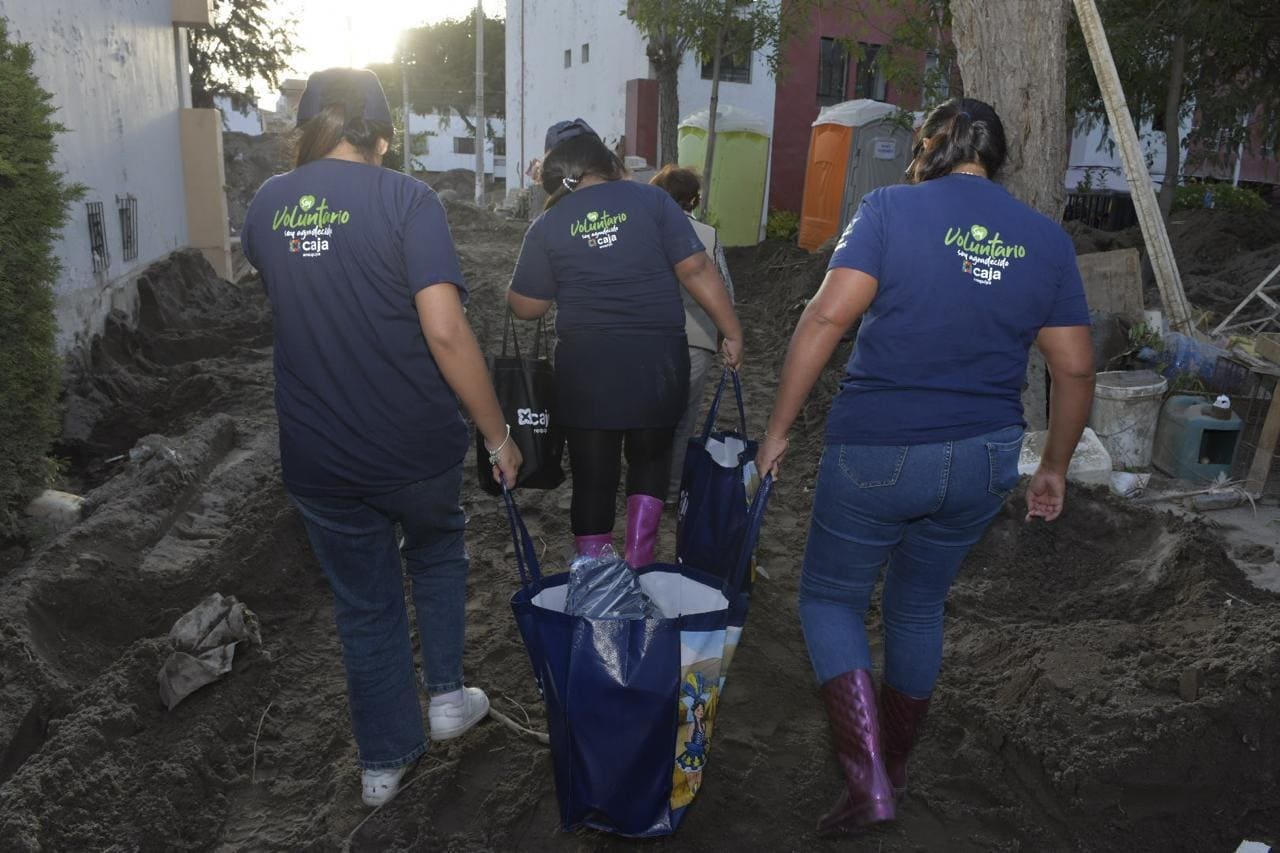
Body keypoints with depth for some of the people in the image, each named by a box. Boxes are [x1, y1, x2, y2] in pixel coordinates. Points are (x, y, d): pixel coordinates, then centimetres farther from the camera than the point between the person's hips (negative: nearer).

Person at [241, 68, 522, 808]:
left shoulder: (267, 205, 3)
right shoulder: (407, 200, -13)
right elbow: (446, 332, -22)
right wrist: (498, 436, -13)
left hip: (318, 456, 3)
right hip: (417, 445, -3)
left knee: (365, 603, 18)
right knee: (437, 556, 28)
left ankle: (385, 761, 32)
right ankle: (447, 695, 33)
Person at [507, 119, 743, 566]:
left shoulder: (548, 226, 0)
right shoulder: (651, 200, -1)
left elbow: (526, 306, 4)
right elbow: (696, 269, -7)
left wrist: (516, 284, 24)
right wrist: (732, 332, 0)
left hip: (586, 369, 0)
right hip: (658, 362, 0)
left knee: (593, 476, 11)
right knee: (650, 460, 21)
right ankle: (638, 565, 17)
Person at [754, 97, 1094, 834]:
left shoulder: (893, 208, -7)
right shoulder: (1046, 238, 5)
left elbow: (828, 317, -17)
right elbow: (1076, 368, 5)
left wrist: (779, 429, -10)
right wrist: (1055, 467, 17)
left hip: (877, 453, -5)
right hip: (983, 461, 5)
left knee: (831, 598, 15)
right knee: (919, 608, 23)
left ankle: (869, 780, 4)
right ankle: (895, 770, 39)